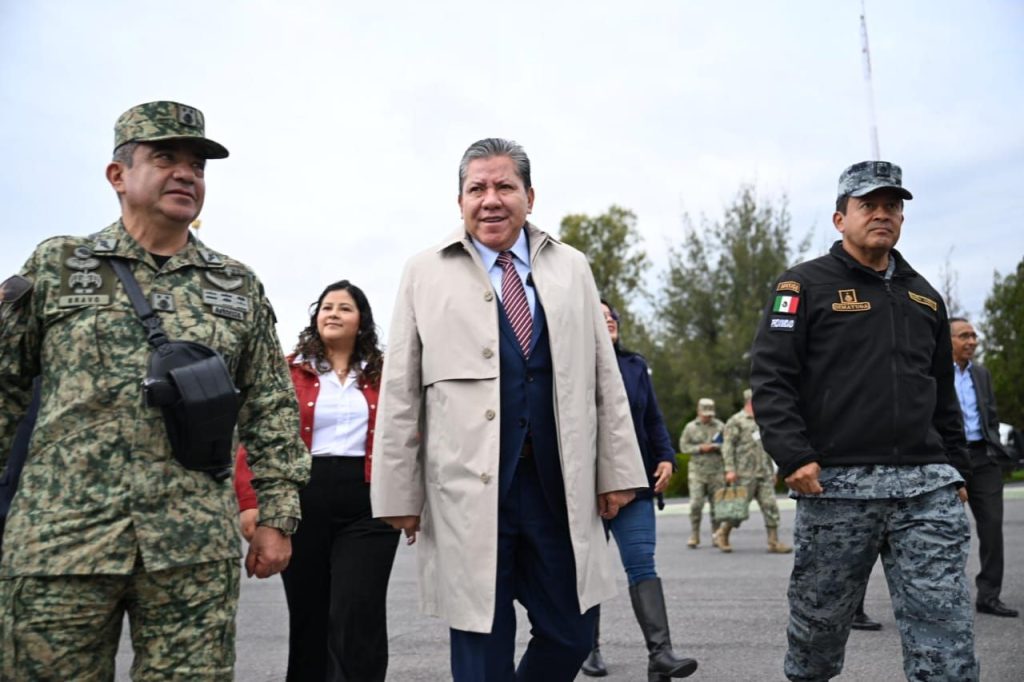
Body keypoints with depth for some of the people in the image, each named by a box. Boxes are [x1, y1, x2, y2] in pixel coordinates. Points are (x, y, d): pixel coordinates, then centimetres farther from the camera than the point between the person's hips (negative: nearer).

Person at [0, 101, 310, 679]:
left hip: (197, 549, 1)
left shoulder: (239, 286, 12)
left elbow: (273, 410, 10)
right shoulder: (55, 266, 8)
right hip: (61, 541, -1)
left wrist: (277, 516, 5)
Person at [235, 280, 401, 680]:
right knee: (308, 618, 14)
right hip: (302, 503, 1)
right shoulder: (287, 372, 4)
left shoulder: (384, 375, 7)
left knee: (357, 620, -5)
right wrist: (249, 502, -11)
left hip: (369, 505, -1)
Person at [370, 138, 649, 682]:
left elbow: (604, 377, 11)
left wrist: (617, 470, 8)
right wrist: (399, 492, -1)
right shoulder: (425, 274, 4)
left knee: (571, 636, 10)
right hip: (469, 492, -2)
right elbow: (400, 394, 2)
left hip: (560, 488, 3)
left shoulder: (570, 268, 10)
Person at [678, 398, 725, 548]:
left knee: (717, 504, 3)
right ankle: (694, 536, 1)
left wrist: (715, 447, -12)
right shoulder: (690, 427, 5)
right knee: (695, 504, -8)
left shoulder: (720, 426, 7)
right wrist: (700, 448, -10)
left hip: (717, 471, 1)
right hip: (697, 470, -1)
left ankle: (716, 535, 14)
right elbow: (683, 446, 3)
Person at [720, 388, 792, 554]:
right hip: (745, 474, -6)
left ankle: (774, 542, 0)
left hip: (764, 474, 6)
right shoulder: (736, 421, -4)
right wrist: (730, 469, -18)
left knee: (770, 506, -1)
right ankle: (723, 534, 19)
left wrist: (772, 471, 19)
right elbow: (727, 446, -10)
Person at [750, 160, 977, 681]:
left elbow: (943, 392, 25)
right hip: (836, 483, -4)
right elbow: (770, 377, -6)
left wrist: (952, 466, 19)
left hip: (926, 484, 4)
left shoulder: (924, 296, 19)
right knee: (818, 623, 8)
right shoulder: (805, 285, 2)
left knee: (946, 632, -1)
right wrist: (792, 457, -16)